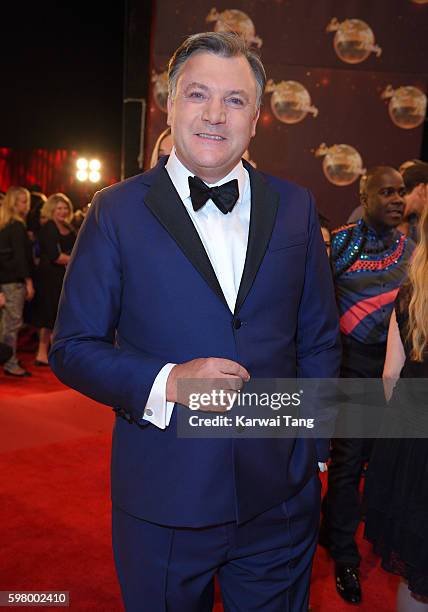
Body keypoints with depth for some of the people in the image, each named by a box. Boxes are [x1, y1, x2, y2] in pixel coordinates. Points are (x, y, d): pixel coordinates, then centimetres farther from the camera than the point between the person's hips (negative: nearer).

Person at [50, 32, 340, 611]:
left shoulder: (296, 207, 3)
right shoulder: (117, 211, -4)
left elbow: (319, 340, 9)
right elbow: (73, 348, -4)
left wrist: (314, 451, 7)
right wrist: (166, 383, -19)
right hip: (163, 501, -2)